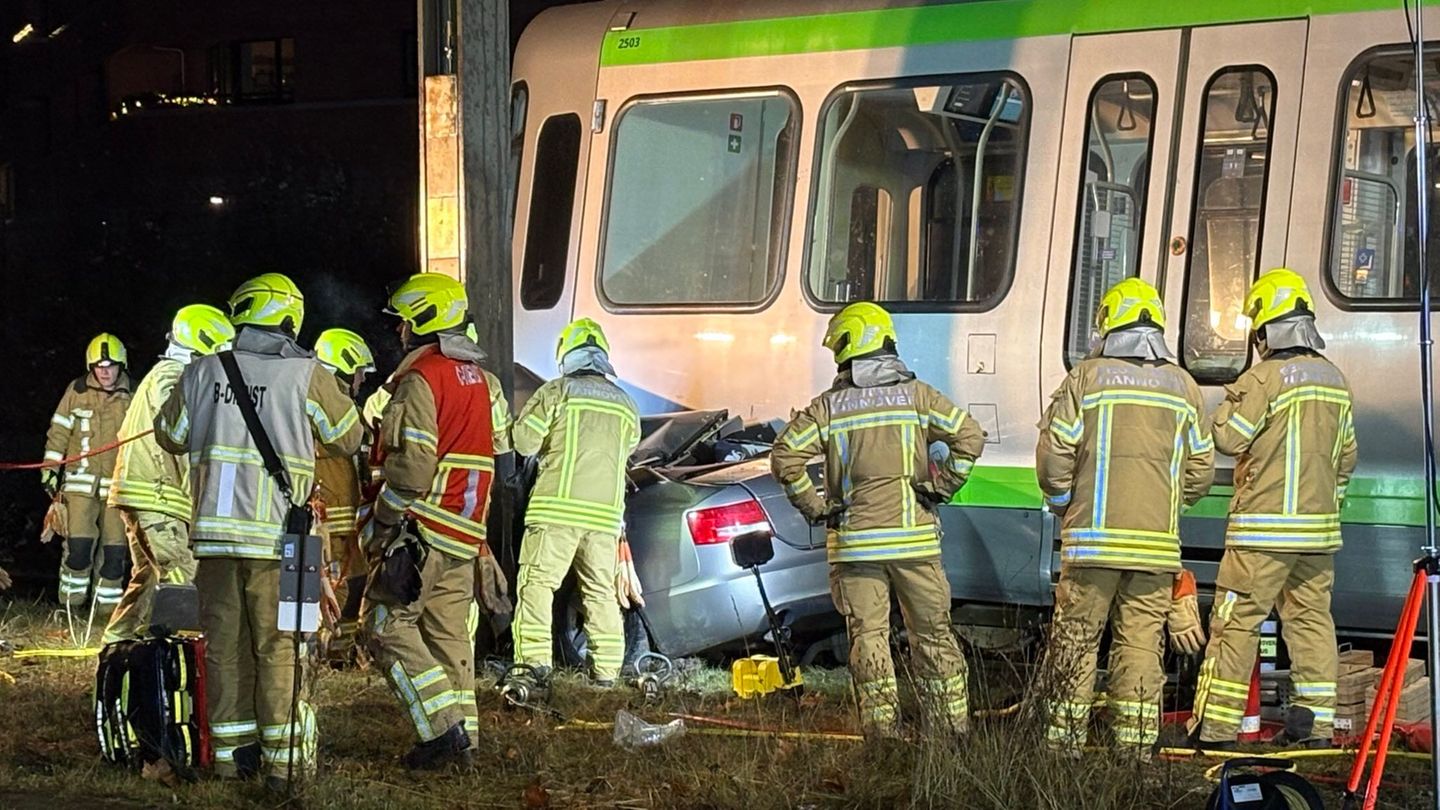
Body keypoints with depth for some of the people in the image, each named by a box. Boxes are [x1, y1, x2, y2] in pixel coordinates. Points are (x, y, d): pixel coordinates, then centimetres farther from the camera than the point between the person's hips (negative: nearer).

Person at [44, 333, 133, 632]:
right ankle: (70, 605, 1)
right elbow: (59, 431, 7)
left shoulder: (132, 397, 3)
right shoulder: (77, 392, 2)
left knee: (114, 549, 1)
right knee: (79, 543, -12)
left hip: (117, 484, 1)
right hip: (81, 481, -1)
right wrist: (50, 469, 3)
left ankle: (106, 608, 10)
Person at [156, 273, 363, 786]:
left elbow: (170, 436, 19)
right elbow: (349, 439, 7)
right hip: (276, 534, -3)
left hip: (214, 531, 3)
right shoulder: (306, 376, -6)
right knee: (279, 647, 4)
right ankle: (283, 759, 4)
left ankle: (232, 753, 17)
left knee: (225, 646, 11)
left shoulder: (201, 372, 4)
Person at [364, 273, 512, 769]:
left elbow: (412, 464, -19)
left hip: (422, 529, -8)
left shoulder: (421, 378, -12)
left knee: (389, 627, -5)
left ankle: (444, 728, -13)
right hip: (465, 536, 8)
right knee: (449, 635, 11)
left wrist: (383, 524, -12)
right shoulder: (483, 380, 15)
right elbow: (500, 454, 16)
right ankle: (464, 735, 9)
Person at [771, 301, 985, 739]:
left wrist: (813, 506, 3)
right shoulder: (917, 395, 3)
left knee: (868, 638, 3)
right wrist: (941, 488, 4)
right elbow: (969, 437, -3)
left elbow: (785, 456, -7)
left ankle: (883, 732, 1)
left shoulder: (829, 406, 1)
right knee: (933, 636, 10)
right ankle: (954, 729, 13)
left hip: (855, 542, -1)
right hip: (915, 538, 1)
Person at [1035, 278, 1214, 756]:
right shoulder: (1183, 386, 8)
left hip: (1093, 539, -2)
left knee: (1075, 639, 5)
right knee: (1142, 642, 7)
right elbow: (1201, 470, 10)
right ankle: (1137, 746, 6)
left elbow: (1053, 453, -4)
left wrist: (1061, 502, 13)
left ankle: (1065, 740, 7)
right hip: (1157, 545, 3)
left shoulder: (1087, 377, -2)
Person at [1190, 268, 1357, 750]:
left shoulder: (1265, 377, -13)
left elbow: (1228, 438, -11)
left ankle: (1216, 727, -4)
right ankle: (1314, 724, 11)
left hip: (1265, 527, -7)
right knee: (1311, 619, 12)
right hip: (1319, 528, 7)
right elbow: (1346, 457, 17)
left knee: (1236, 622, -4)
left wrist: (1230, 403, 6)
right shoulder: (1334, 380, 11)